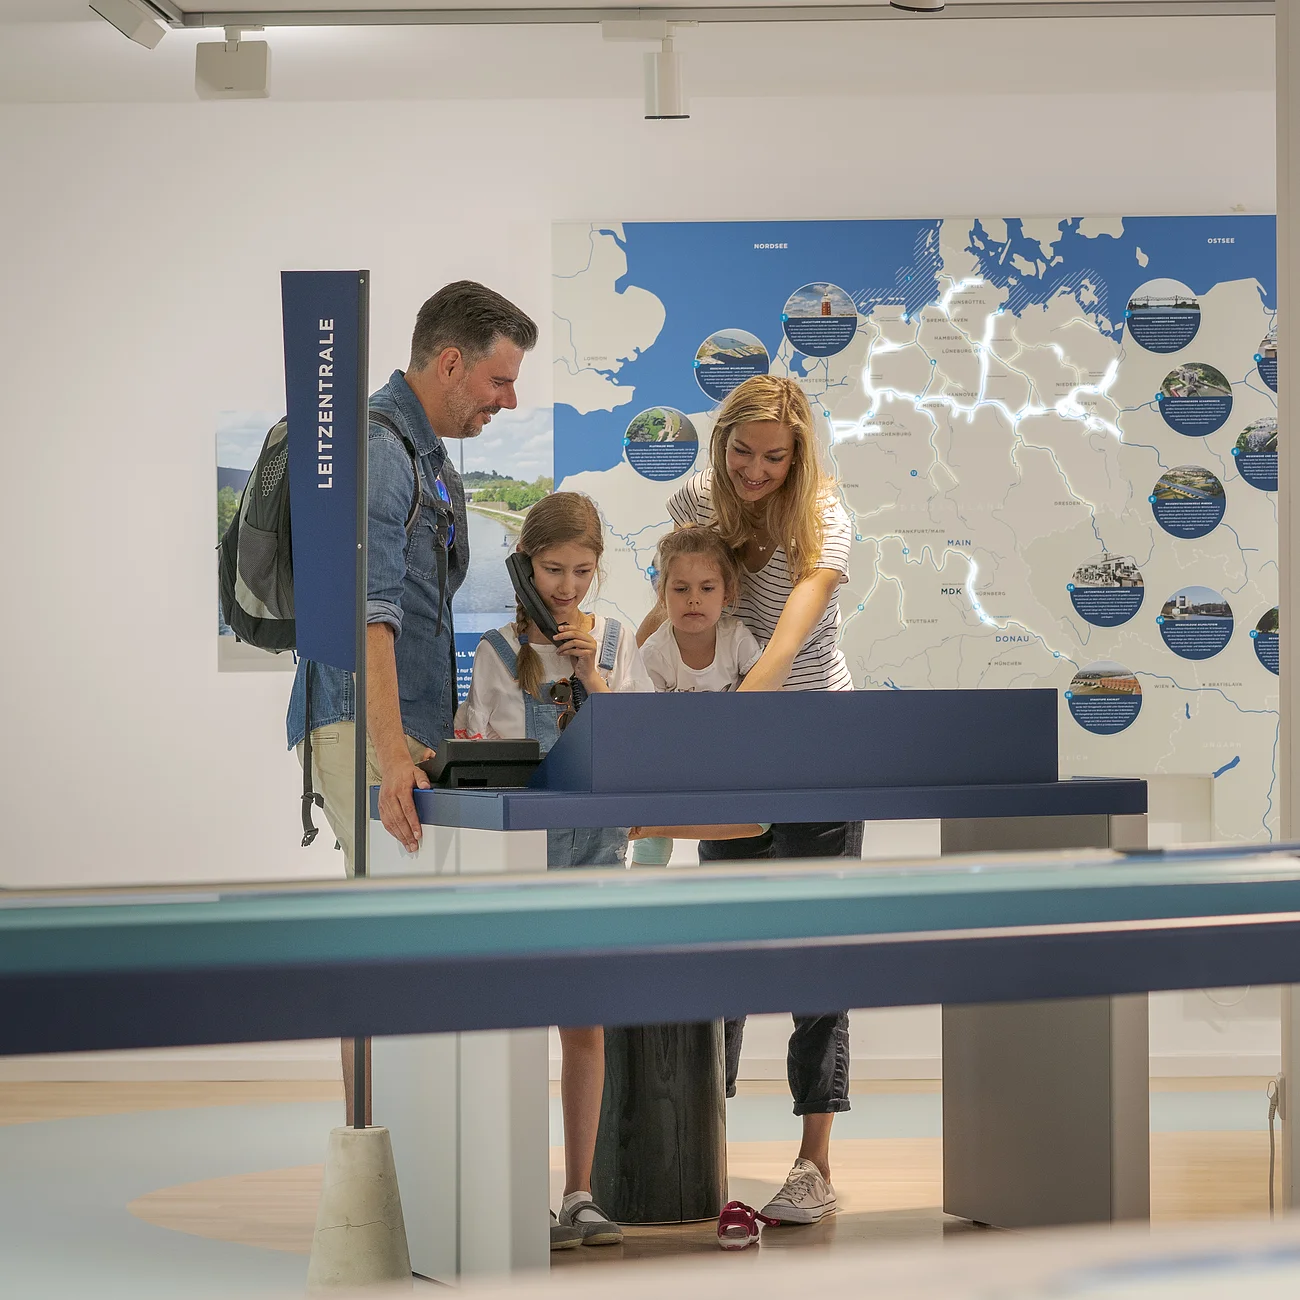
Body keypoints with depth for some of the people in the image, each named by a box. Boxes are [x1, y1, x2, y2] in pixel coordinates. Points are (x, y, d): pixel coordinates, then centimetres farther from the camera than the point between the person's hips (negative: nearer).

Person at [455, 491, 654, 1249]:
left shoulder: (616, 646, 7)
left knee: (586, 1019, 4)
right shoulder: (500, 652, -1)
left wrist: (593, 678, -9)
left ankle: (580, 1193, 10)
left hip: (595, 844, 3)